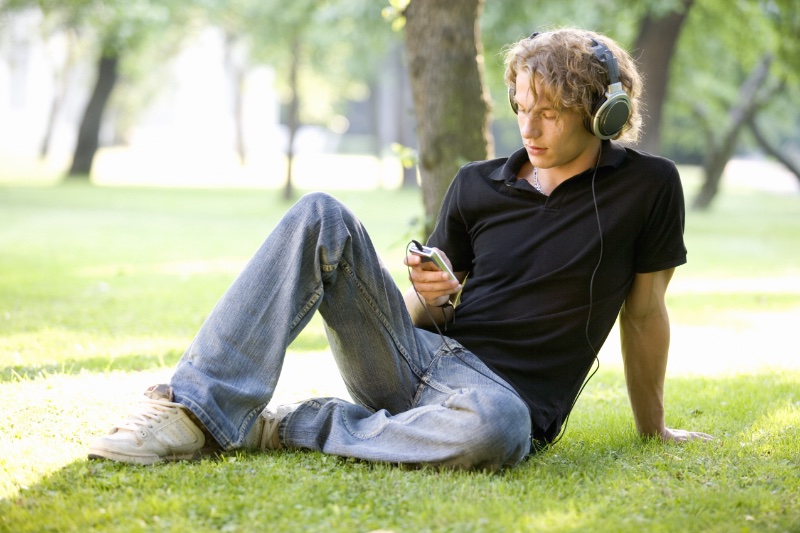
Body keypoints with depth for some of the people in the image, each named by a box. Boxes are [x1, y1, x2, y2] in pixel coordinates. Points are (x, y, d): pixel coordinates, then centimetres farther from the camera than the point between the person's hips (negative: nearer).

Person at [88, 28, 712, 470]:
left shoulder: (648, 187, 2)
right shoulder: (476, 185, 12)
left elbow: (644, 312, 10)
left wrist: (654, 428, 15)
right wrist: (435, 297, -6)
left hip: (504, 391, -4)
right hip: (414, 355, 4)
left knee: (495, 428, -44)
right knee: (322, 218, -18)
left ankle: (290, 428, -23)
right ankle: (197, 412, -28)